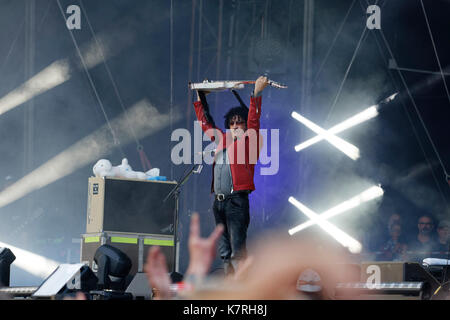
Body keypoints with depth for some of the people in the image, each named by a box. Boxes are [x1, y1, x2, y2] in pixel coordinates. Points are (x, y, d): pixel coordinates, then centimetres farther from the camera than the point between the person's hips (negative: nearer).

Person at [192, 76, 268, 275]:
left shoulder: (248, 140, 3)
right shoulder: (222, 140, 19)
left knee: (237, 252, -13)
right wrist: (200, 100, 34)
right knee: (224, 252, 8)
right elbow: (206, 124, 32)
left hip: (236, 201, -7)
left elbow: (253, 121, -11)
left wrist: (256, 94, -16)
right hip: (219, 201, 7)